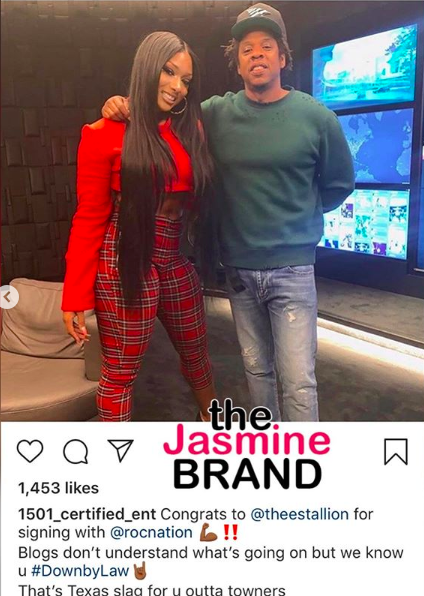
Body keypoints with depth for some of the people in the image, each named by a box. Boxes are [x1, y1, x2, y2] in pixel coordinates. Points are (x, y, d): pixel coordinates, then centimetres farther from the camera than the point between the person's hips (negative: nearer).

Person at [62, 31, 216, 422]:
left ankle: (211, 417, 49)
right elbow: (90, 217, -7)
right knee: (121, 372, 4)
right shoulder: (106, 135, -6)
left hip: (177, 260, 6)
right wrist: (76, 295, -9)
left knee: (196, 351, 22)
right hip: (126, 262, -5)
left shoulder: (191, 130, 9)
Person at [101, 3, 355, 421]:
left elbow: (339, 184, 9)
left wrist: (299, 217, 8)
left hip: (291, 269, -3)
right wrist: (124, 107, -8)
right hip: (238, 268, 3)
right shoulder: (216, 114, 1)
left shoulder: (316, 117, -4)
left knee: (298, 381, -4)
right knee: (256, 368, 16)